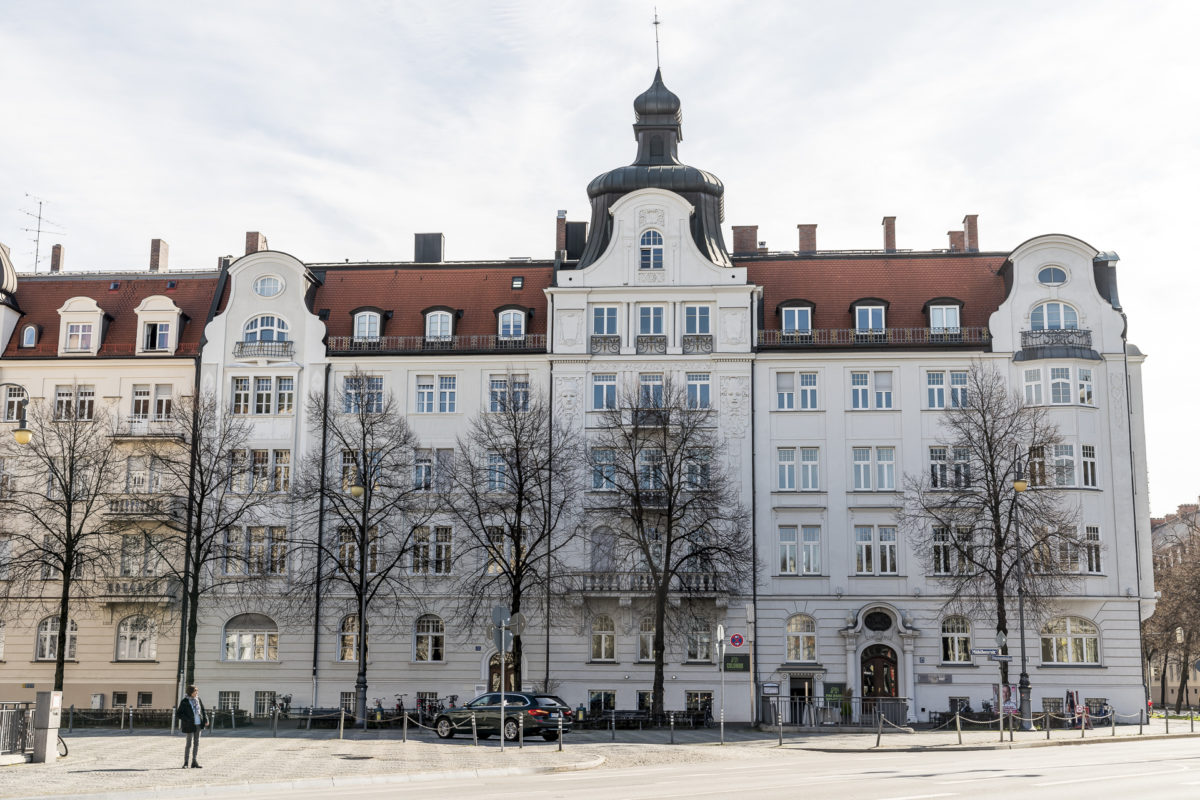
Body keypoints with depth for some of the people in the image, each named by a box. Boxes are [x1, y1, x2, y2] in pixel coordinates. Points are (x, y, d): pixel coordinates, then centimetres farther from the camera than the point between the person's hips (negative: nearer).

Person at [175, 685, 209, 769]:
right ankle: (185, 763, 8)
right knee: (189, 743, -2)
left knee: (196, 743, 9)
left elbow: (203, 710, 14)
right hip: (190, 725, -6)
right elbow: (178, 714, -9)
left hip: (198, 724, 6)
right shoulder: (184, 702, -10)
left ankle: (194, 762, 16)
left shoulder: (198, 699, 6)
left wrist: (206, 720, 4)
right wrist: (187, 720, -17)